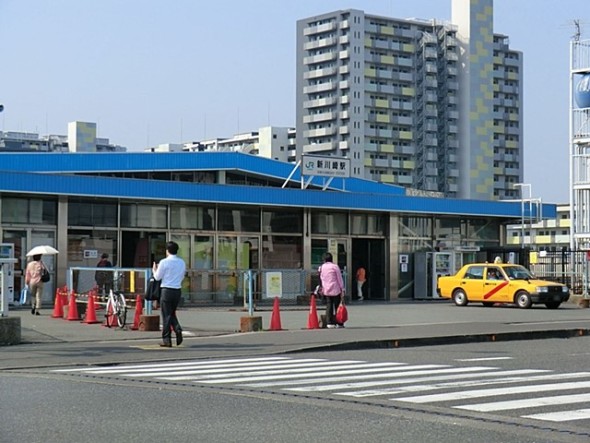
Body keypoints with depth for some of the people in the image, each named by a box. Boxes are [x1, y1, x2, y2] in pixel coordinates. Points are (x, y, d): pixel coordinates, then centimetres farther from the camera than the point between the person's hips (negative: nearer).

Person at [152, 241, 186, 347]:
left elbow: (157, 277, -4)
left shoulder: (164, 262, -10)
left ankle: (166, 340, 4)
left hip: (166, 290, -5)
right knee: (172, 313, 19)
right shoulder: (182, 262, 7)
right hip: (177, 290, 5)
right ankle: (178, 329, -7)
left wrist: (154, 270, 15)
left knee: (166, 315, 1)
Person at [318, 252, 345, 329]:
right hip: (335, 290, -3)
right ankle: (339, 323, 2)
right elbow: (339, 279, -4)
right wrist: (342, 289, 1)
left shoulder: (321, 268, 5)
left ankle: (329, 322, 0)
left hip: (326, 290, 3)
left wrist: (322, 289, 19)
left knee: (328, 306, 6)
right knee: (337, 306, 3)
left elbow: (320, 279, 11)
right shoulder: (335, 266, -5)